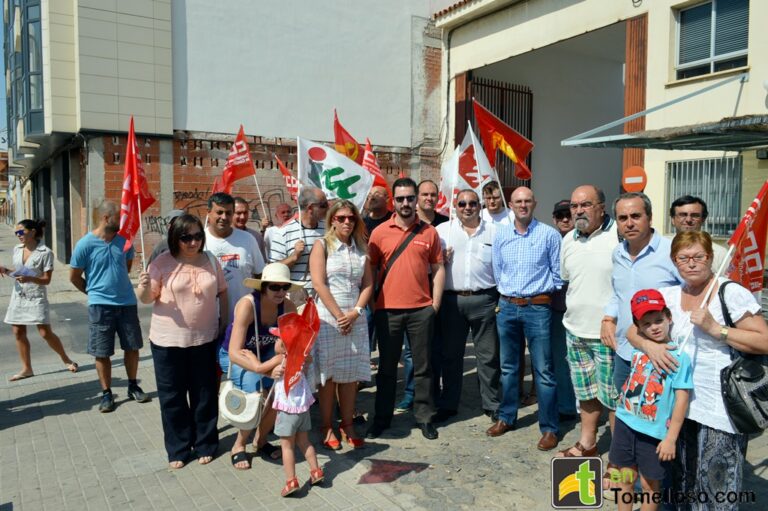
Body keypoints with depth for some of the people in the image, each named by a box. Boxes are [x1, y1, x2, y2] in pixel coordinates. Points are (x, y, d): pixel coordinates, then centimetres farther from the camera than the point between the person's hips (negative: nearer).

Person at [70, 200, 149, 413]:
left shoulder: (124, 240, 0)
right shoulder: (86, 244, -10)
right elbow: (74, 277, 1)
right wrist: (95, 291, 8)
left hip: (127, 302, 3)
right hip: (100, 305, -3)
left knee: (132, 347, 11)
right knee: (102, 352, 5)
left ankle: (133, 386, 28)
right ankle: (106, 393, 20)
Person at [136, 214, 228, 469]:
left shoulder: (210, 260, 0)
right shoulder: (163, 262, -8)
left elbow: (222, 292, 10)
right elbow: (146, 299, -4)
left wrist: (224, 323, 6)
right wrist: (144, 287, -26)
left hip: (205, 339, 2)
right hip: (168, 341, -2)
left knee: (205, 394, 12)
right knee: (172, 396, 9)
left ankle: (205, 444, 29)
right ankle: (178, 449, 25)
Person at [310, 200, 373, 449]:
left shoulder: (360, 248, 11)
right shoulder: (322, 245, 0)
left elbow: (368, 284, 8)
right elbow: (319, 284, -9)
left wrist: (355, 312, -7)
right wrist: (339, 315, -11)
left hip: (356, 319, 4)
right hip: (328, 318, -3)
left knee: (351, 374, 6)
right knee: (328, 374, 2)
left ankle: (348, 425, 18)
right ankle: (327, 428, 14)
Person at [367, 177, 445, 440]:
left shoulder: (429, 232, 4)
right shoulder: (380, 232, 2)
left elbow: (438, 268, 8)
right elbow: (370, 269, 5)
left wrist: (435, 303, 2)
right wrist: (371, 301, 0)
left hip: (421, 309, 1)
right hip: (388, 309, 0)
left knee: (423, 366, 9)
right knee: (387, 367, 11)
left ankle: (424, 416, 24)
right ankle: (382, 418, 23)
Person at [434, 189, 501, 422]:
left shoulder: (494, 232, 7)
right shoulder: (442, 230, 7)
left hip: (484, 299, 0)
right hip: (451, 300, 1)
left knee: (489, 355, 7)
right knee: (449, 355, 9)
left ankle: (492, 404, 22)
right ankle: (447, 404, 22)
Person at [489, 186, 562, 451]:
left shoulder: (549, 234, -4)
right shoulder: (501, 235, 6)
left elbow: (557, 274, 1)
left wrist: (542, 292, 5)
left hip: (537, 308, -4)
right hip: (507, 307, 4)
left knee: (543, 371, 0)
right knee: (508, 367, 14)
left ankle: (549, 427, 12)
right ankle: (506, 417, 28)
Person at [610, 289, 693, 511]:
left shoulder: (679, 357, -13)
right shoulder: (637, 349, 3)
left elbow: (681, 399, -15)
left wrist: (671, 438, -16)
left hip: (653, 431, -5)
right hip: (625, 423, 5)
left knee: (649, 484, 11)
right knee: (625, 478, 16)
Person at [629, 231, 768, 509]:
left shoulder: (732, 294, -9)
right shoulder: (669, 295, 7)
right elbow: (633, 330, 6)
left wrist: (715, 328, -20)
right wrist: (648, 345, -14)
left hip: (720, 411, -5)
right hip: (680, 403, 5)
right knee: (683, 484, 16)